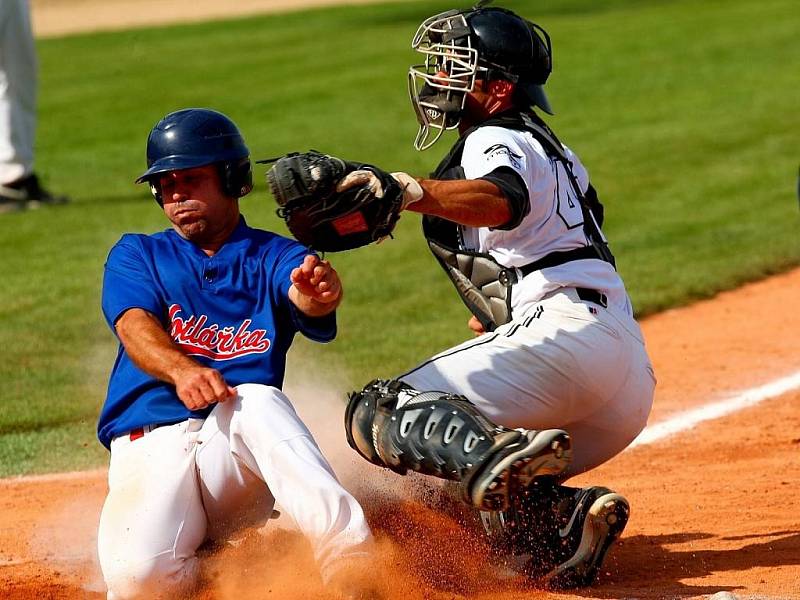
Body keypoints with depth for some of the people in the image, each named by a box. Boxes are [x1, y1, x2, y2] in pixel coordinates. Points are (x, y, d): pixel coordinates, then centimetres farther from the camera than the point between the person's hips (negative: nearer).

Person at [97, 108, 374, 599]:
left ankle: (349, 555, -48)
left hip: (241, 446, 0)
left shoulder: (275, 258, 13)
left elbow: (305, 301, -12)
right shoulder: (136, 256, 17)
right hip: (150, 448, 0)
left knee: (257, 399, -36)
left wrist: (318, 293, -40)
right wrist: (181, 370, -29)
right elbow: (136, 328, -4)